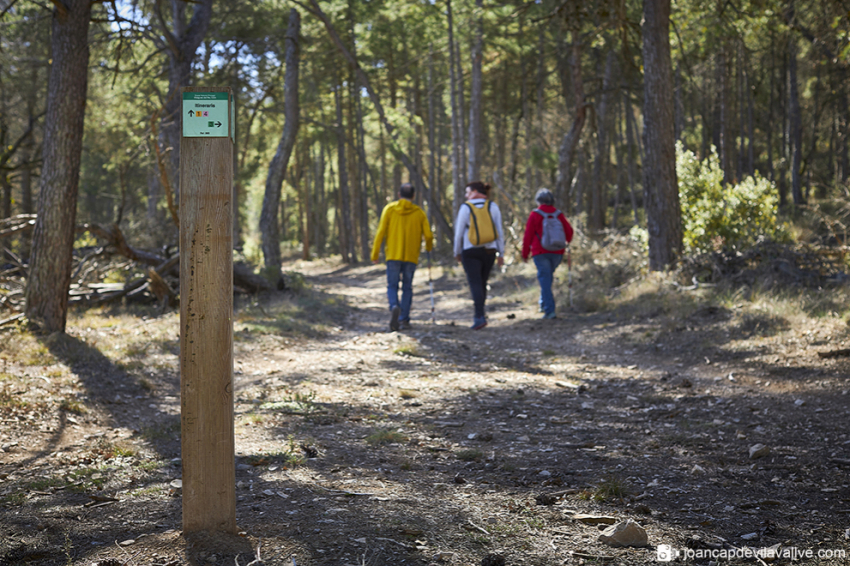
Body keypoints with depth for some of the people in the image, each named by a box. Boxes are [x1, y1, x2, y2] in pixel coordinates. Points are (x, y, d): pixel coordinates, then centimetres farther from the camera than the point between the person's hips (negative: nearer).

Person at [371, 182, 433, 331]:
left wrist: (375, 254, 0)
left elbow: (381, 232, -5)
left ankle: (394, 307, -23)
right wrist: (428, 247, 22)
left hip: (393, 256, -1)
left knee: (392, 286, 5)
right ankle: (404, 320, 6)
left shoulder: (389, 209, 0)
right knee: (407, 288, 10)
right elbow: (428, 235, -1)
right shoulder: (419, 213, 3)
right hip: (411, 256, 1)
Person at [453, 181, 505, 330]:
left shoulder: (465, 208, -5)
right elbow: (499, 231, 0)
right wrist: (501, 253, 6)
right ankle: (478, 315, 24)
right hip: (489, 250, 3)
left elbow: (459, 232, -4)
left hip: (471, 251, -3)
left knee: (475, 284, -7)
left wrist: (457, 252, 8)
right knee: (483, 283, 16)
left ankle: (480, 317, -20)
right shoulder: (493, 207, 3)